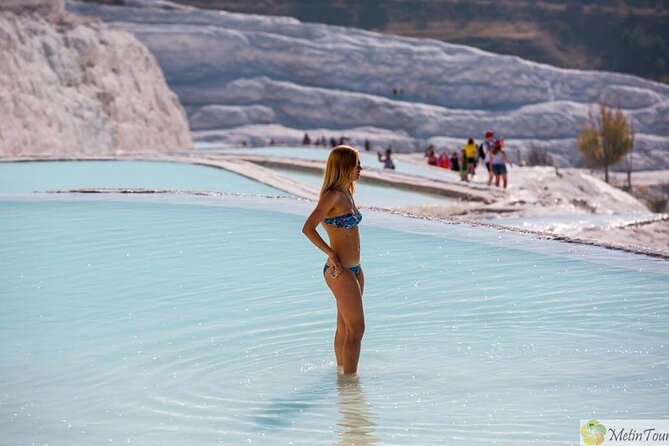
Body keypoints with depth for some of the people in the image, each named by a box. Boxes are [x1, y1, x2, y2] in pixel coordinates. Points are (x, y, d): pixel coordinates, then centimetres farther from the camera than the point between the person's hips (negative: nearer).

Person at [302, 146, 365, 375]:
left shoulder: (347, 193, 11)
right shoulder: (332, 196, -17)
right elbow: (308, 228, -24)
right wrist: (331, 253, -18)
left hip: (353, 269, 9)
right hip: (340, 271, -9)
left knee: (345, 327, 17)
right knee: (356, 328, -7)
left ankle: (342, 371, 27)